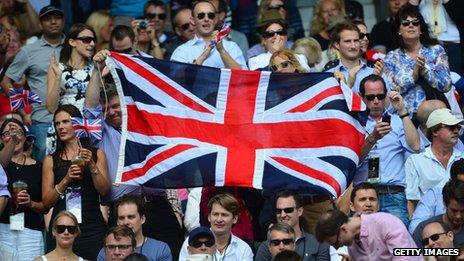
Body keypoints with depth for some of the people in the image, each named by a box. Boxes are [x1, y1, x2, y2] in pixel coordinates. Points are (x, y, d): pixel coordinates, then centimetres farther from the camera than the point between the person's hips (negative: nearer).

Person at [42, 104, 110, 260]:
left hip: (92, 228, -1)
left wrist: (92, 165, -12)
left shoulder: (97, 154, 11)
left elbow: (104, 191, 1)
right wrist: (66, 180, -10)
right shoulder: (51, 160, 12)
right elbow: (46, 202, 4)